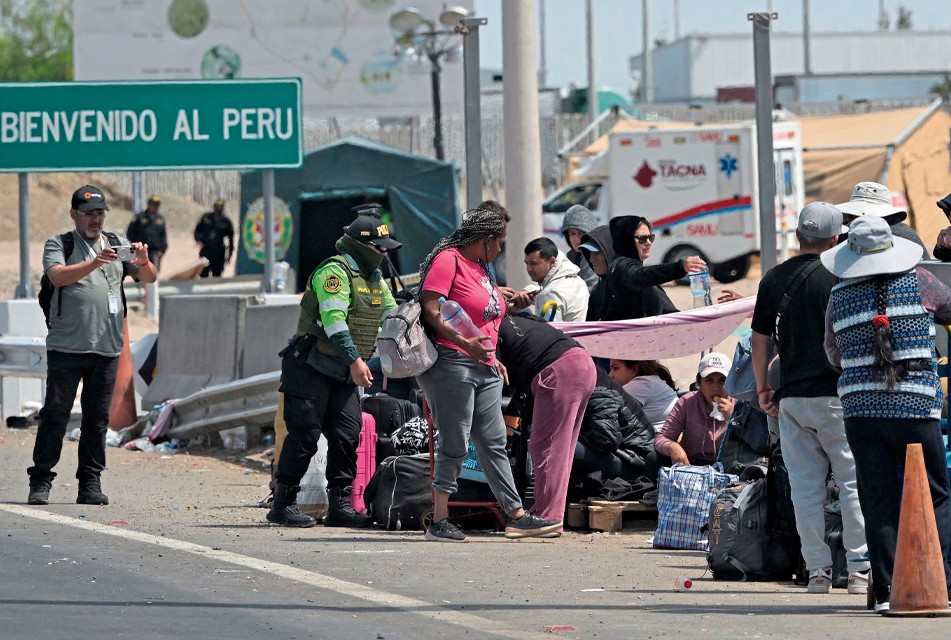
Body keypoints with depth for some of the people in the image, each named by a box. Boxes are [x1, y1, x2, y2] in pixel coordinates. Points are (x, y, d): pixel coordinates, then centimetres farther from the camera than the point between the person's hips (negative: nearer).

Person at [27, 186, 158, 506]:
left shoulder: (116, 246, 15)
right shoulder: (59, 245, 5)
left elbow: (149, 278, 10)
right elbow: (58, 275, -14)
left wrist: (144, 262, -13)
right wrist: (95, 263, -28)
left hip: (106, 348, 3)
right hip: (66, 346, -3)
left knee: (97, 418, 4)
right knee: (55, 414, -4)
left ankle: (90, 483, 9)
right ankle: (40, 482, -2)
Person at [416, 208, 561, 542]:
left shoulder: (480, 267, 21)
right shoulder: (448, 260, -7)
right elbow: (431, 310, -17)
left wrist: (493, 358, 21)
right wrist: (466, 344, -25)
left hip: (484, 369, 9)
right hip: (452, 364, -9)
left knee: (494, 444, 7)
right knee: (455, 445, -8)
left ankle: (516, 516, 6)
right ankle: (439, 522, -3)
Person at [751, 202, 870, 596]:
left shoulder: (774, 279, 6)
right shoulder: (838, 279, -8)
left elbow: (759, 340, 9)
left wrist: (762, 389, 19)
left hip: (791, 397, 4)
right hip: (835, 394, -4)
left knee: (805, 486, 6)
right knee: (853, 481, 2)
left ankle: (817, 570, 5)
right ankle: (860, 569, -1)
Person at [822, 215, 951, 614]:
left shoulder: (840, 298, 5)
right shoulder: (918, 283, -2)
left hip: (861, 411, 2)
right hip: (915, 406, -2)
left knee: (878, 503, 5)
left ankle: (886, 591, 0)